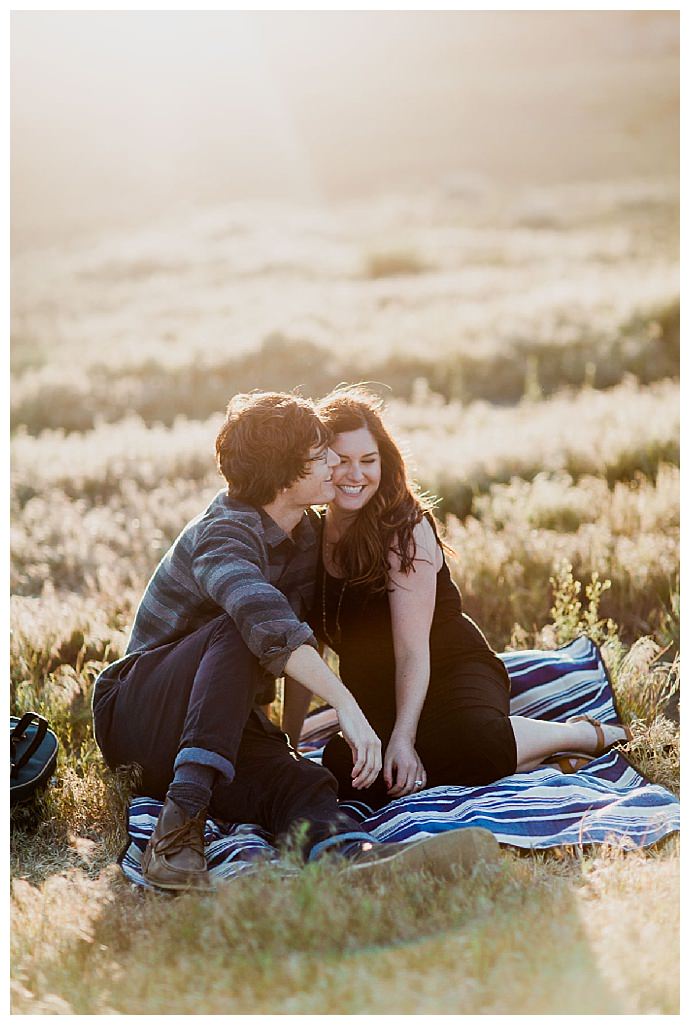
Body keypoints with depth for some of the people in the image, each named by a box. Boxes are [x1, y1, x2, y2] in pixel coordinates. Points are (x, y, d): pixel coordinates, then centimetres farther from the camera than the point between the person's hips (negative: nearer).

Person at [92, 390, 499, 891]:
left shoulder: (304, 534, 7)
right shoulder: (222, 535, -22)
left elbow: (304, 640, 15)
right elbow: (268, 624, -41)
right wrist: (348, 708, -51)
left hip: (227, 727, 6)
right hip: (136, 714, -6)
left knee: (299, 780, -28)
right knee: (236, 631, -35)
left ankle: (354, 855, -63)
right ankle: (180, 826, -46)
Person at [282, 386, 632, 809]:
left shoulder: (406, 529, -16)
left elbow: (413, 651, -21)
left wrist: (403, 738, -31)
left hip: (452, 669, -5)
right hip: (378, 701, 5)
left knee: (472, 738, -40)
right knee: (344, 772, -29)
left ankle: (588, 734, -10)